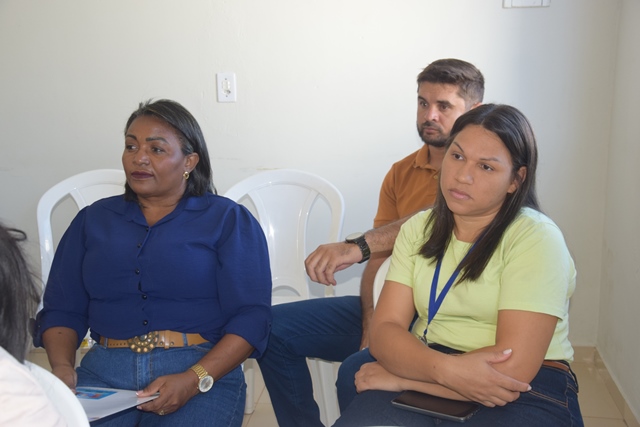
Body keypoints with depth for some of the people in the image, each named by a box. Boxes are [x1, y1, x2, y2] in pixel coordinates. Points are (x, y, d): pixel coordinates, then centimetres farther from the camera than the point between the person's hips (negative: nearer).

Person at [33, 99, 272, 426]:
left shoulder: (229, 220, 5)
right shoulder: (93, 220, 17)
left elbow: (250, 318, -4)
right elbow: (61, 310, 13)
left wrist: (194, 380, -17)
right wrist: (62, 366, -8)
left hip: (204, 371, -2)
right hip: (103, 372, 2)